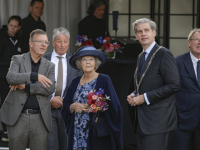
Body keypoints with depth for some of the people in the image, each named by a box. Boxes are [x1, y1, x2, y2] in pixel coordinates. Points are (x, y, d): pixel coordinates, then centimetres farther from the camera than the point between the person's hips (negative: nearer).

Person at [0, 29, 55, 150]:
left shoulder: (50, 66, 11)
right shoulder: (18, 60, 5)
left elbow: (50, 89, -4)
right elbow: (10, 77, -15)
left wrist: (26, 87, -12)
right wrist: (35, 76, -25)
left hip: (40, 118, 2)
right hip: (18, 116, -2)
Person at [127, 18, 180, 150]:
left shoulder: (164, 54, -8)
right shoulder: (141, 57, 19)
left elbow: (174, 85, -16)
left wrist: (145, 97, -15)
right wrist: (133, 95, 6)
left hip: (158, 119, -8)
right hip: (142, 122, 8)